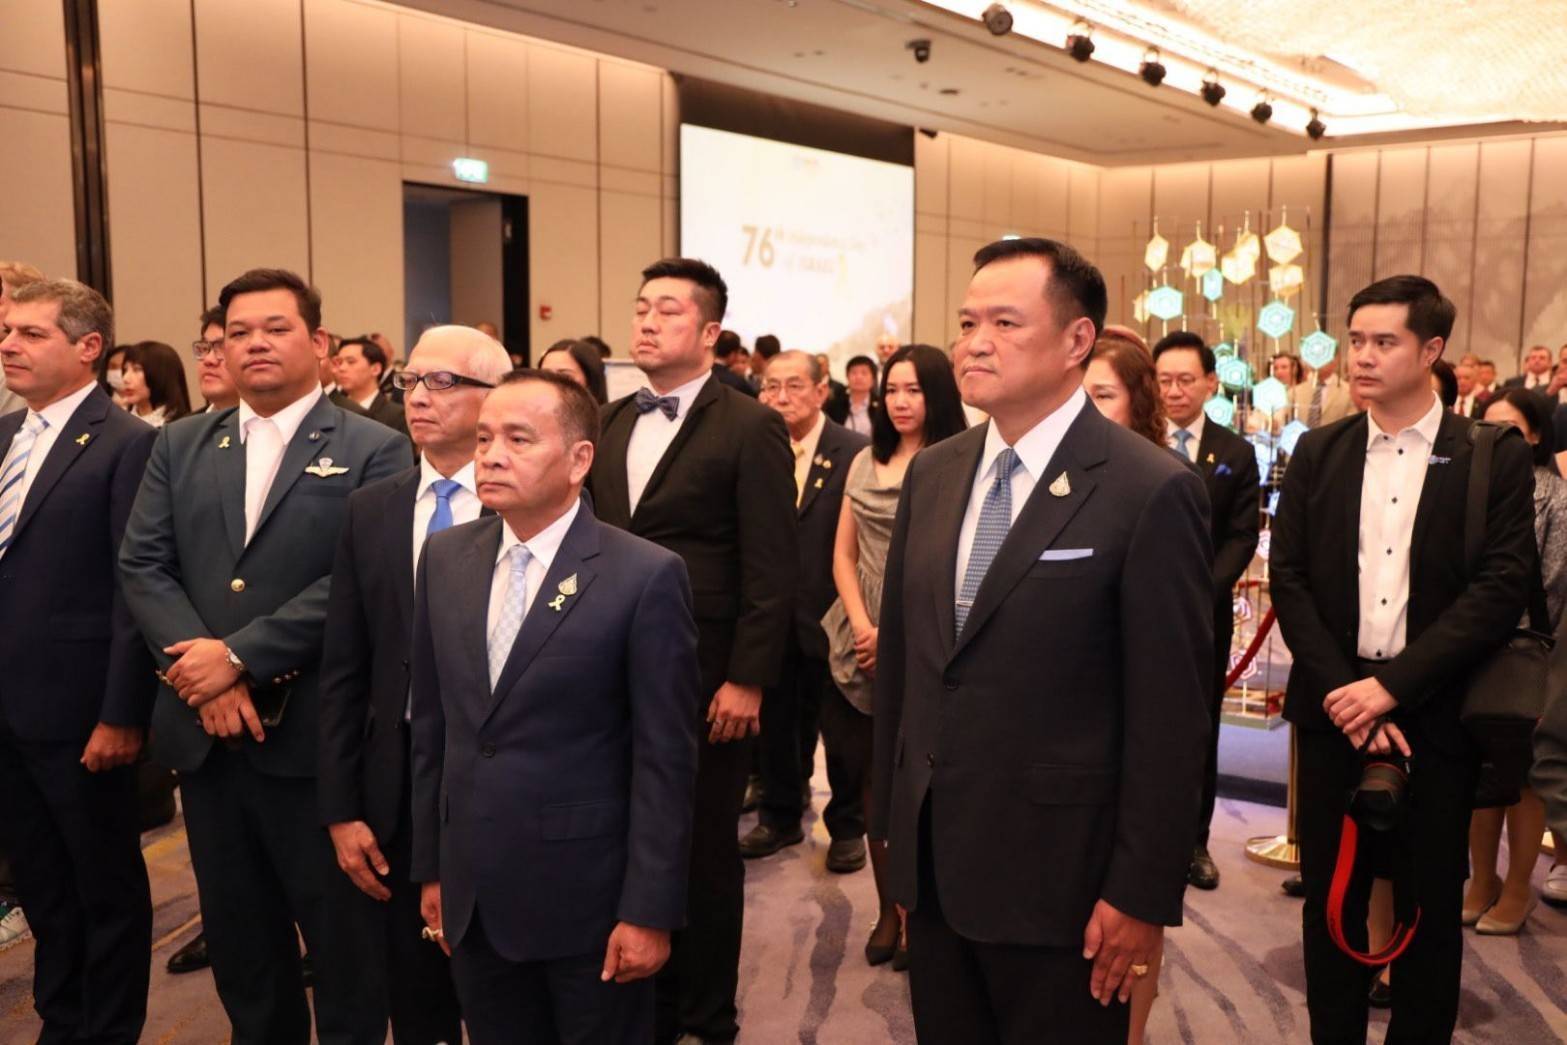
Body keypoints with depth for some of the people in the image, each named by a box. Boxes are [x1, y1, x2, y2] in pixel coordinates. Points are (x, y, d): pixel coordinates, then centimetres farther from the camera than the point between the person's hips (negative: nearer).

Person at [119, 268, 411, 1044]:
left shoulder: (373, 450, -6)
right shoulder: (180, 445, 10)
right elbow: (141, 565, 2)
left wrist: (240, 657, -18)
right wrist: (197, 666, -12)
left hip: (314, 735, -5)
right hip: (204, 732, 5)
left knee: (341, 936, 10)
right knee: (237, 934, 19)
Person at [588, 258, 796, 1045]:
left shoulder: (751, 428, -8)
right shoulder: (610, 422, 11)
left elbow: (770, 571, -12)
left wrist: (746, 680, -15)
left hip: (702, 677, -5)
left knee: (703, 852, 9)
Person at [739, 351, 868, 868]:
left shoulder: (854, 452, -9)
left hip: (829, 616, -3)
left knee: (841, 729, 10)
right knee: (776, 722, 17)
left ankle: (847, 825, 29)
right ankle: (780, 816, 35)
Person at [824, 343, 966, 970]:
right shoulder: (865, 463, 11)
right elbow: (843, 555, 10)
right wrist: (862, 626, -5)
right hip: (863, 647, 5)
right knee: (874, 778, 10)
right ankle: (888, 907, 22)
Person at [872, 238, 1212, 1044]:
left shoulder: (1151, 492, -14)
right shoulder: (932, 474, 5)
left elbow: (1171, 713, -13)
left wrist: (1142, 892, -11)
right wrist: (891, 817, 11)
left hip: (1057, 873, -5)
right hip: (933, 858, 6)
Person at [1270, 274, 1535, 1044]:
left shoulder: (1495, 458, -2)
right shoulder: (1318, 454, 5)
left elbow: (1502, 588, -10)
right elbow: (1289, 579, 1)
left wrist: (1391, 686, -17)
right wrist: (1342, 689, -11)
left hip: (1434, 714, -2)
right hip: (1335, 709, 2)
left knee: (1430, 907, 10)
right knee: (1331, 898, 11)